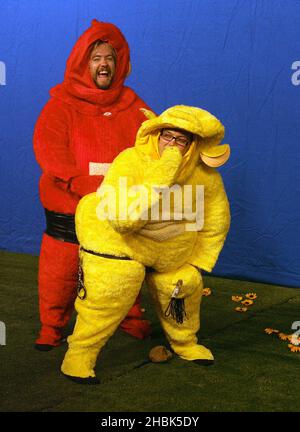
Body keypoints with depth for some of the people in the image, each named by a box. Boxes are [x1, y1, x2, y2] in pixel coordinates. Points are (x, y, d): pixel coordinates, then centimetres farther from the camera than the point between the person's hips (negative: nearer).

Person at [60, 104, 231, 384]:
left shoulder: (207, 176, -18)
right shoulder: (130, 162, -31)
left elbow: (215, 224, -2)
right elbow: (121, 218, -44)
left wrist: (197, 266, 1)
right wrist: (159, 180, -47)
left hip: (173, 251, 5)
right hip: (115, 239, -5)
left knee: (184, 290, 14)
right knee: (108, 295, -20)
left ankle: (184, 343, 44)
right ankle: (79, 355, -1)